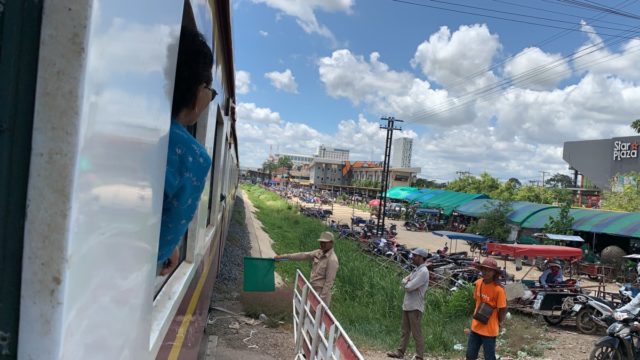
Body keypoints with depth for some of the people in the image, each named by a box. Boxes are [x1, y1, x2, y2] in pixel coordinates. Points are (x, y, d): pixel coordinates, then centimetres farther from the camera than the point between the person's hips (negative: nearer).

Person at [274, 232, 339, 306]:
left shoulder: (332, 260, -21)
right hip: (312, 290, 8)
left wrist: (321, 298, -20)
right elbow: (302, 255, 4)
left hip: (321, 293, -8)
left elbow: (329, 282, -21)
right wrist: (283, 256, 3)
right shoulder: (319, 253, 2)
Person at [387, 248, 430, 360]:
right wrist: (408, 282, -10)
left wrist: (407, 282, -2)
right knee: (405, 331, 16)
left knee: (417, 334, 0)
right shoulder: (415, 270, 13)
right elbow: (403, 282, 11)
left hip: (415, 307, -9)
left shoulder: (423, 272, -17)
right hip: (407, 305, 9)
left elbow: (409, 287, -22)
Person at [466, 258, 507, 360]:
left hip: (489, 330, -5)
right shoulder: (478, 283, -4)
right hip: (476, 326, 6)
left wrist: (497, 323, -1)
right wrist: (476, 314, 10)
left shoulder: (498, 289, -22)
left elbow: (503, 309, -13)